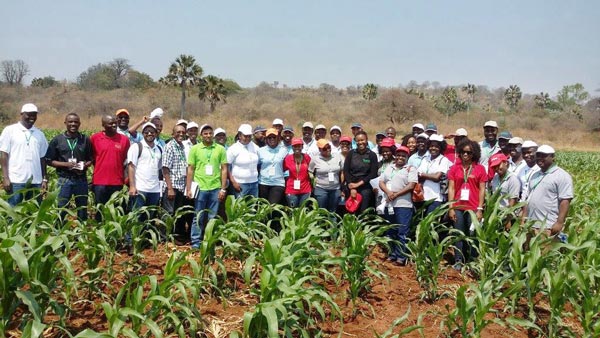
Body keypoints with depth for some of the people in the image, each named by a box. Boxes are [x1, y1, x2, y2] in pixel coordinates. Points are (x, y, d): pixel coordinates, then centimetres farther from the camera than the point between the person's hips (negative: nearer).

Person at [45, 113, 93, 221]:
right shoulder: (57, 140, 2)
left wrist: (85, 165, -11)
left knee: (82, 210, 8)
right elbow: (49, 160, 2)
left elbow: (91, 159, 11)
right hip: (64, 180, -1)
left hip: (81, 180, 1)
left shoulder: (85, 140, 5)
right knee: (61, 209, 0)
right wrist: (65, 164, -12)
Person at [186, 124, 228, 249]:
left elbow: (224, 169, 5)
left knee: (212, 218, 7)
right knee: (198, 217, 6)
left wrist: (223, 189, 0)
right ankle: (196, 242, 13)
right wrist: (188, 188, -1)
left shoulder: (220, 149, 4)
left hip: (215, 188, 1)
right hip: (200, 188, -1)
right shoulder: (195, 149, 2)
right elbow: (190, 170, 4)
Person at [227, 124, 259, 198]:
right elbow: (227, 167, -8)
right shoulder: (233, 149, -6)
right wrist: (233, 182, -13)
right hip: (240, 184, -5)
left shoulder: (255, 147, 9)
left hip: (254, 183, 5)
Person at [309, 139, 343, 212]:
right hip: (321, 189, -2)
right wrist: (315, 183, -3)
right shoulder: (315, 159, -3)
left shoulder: (338, 156, 3)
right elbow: (310, 174, 5)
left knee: (333, 212, 10)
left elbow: (341, 172, 8)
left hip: (335, 189, 2)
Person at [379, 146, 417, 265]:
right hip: (389, 205, 6)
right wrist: (388, 192, -11)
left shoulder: (411, 169, 0)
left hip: (403, 205, -5)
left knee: (402, 233, -6)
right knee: (390, 232, 12)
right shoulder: (389, 168, 15)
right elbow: (381, 182, 9)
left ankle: (401, 257, -1)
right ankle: (392, 255, 22)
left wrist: (396, 194, -13)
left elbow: (411, 186, -10)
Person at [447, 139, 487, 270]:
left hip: (473, 208, -1)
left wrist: (480, 209, -4)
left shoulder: (480, 169, 2)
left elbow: (482, 190, 1)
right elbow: (451, 188, 5)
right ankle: (458, 261, 9)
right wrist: (451, 208, -1)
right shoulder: (454, 168, 6)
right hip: (458, 207, 1)